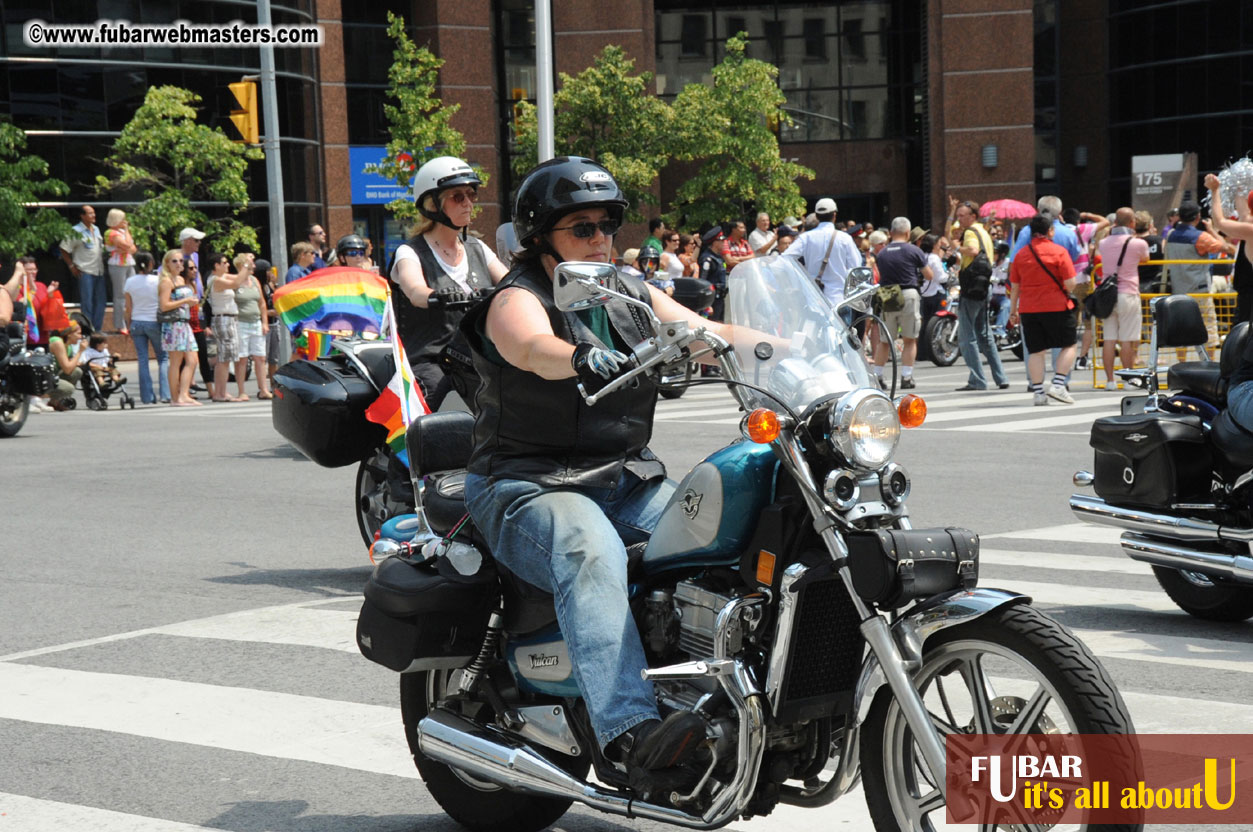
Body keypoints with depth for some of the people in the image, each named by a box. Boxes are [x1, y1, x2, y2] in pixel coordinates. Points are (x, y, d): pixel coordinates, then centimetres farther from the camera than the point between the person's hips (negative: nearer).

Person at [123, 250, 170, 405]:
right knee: (163, 357, 7)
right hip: (154, 322, -2)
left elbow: (128, 308, 4)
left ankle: (148, 397, 2)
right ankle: (165, 394, -2)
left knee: (142, 360, 4)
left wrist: (129, 326, 13)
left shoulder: (130, 282, 0)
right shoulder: (157, 280, -8)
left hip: (136, 323, 2)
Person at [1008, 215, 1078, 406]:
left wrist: (1013, 311, 16)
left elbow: (1014, 286, 9)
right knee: (1069, 346, 8)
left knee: (1035, 350, 7)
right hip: (1057, 307, -4)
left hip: (1028, 309, 4)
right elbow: (1070, 283, -12)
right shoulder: (1059, 252, -8)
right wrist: (1067, 293, 9)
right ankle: (1058, 385, -4)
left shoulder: (1021, 254, 5)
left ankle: (1038, 392, 6)